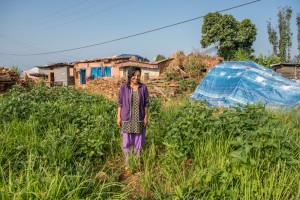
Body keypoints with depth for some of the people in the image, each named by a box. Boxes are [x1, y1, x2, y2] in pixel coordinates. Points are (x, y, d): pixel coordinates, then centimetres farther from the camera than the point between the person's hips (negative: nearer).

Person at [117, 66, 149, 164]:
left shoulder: (143, 87, -4)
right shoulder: (123, 87, -7)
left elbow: (146, 103, 1)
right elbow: (120, 103, -2)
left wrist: (146, 117, -2)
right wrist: (119, 117, -4)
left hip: (139, 119, 1)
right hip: (126, 119, -1)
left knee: (138, 142, 11)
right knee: (127, 142, 9)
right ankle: (127, 162, 28)